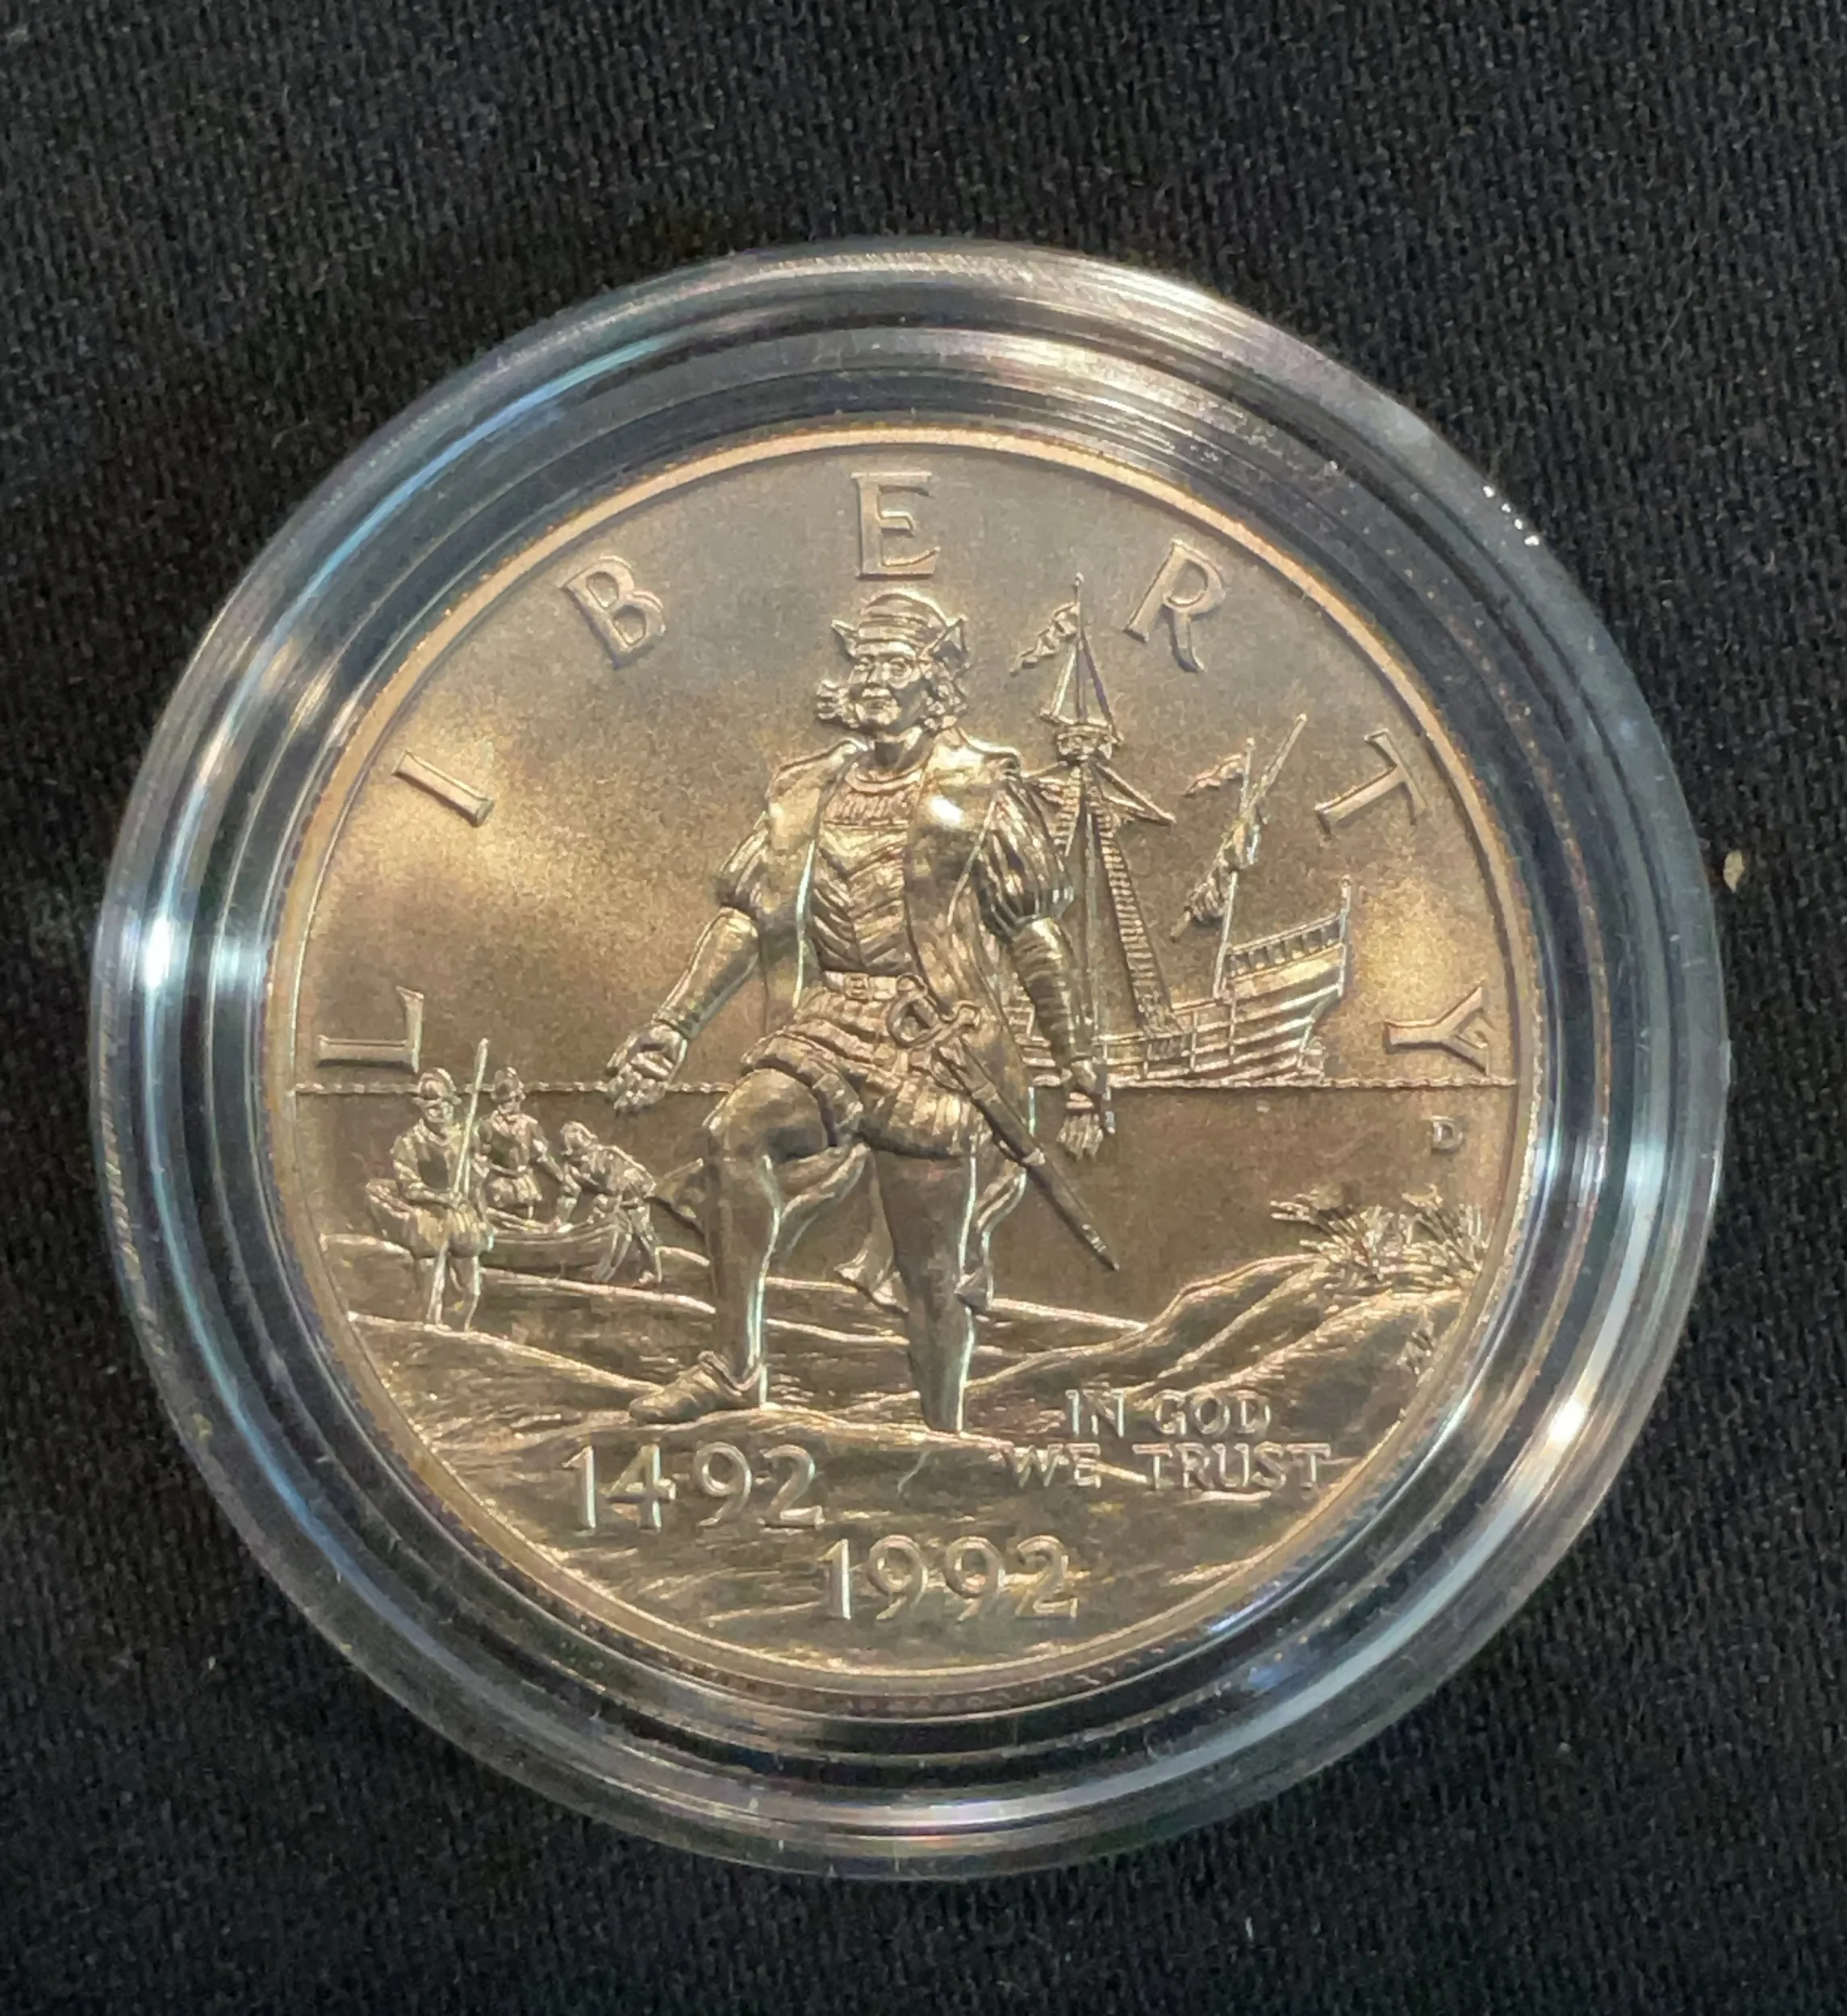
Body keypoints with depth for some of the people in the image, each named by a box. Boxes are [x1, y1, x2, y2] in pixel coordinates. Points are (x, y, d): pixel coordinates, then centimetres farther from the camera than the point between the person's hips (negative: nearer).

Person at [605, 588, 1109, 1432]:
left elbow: (1038, 937, 2)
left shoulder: (980, 792, 1)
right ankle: (734, 1364, -17)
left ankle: (943, 1436, 21)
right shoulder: (809, 791, 12)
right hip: (830, 1025, 3)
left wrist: (1079, 1063, 0)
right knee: (734, 1131, -25)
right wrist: (671, 1025, 3)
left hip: (934, 1044, -3)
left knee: (934, 1270, 2)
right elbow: (746, 919, 12)